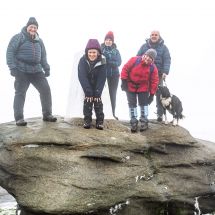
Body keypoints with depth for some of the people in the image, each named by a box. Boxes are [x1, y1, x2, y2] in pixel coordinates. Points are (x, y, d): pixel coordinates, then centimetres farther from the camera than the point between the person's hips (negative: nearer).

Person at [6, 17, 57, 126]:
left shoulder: (39, 40, 15)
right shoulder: (18, 38, -3)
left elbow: (43, 56, 23)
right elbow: (10, 52, -8)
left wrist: (46, 68, 13)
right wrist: (12, 67, -17)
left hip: (37, 71, 6)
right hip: (22, 71, -5)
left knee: (46, 89, 1)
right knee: (20, 93, -2)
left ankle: (47, 114, 13)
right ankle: (19, 118, 3)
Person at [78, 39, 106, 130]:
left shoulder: (102, 61, -22)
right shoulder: (82, 61, -22)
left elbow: (102, 78, -19)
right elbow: (82, 77, -23)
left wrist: (97, 93, -23)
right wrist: (88, 92, -26)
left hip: (97, 86, 0)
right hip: (87, 85, 0)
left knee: (98, 101, -5)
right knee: (87, 101, -7)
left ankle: (100, 121, 2)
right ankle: (87, 120, 2)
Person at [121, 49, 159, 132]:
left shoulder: (153, 68, -13)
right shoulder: (134, 60, -18)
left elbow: (154, 81, -9)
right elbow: (125, 69, -11)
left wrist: (152, 94, -10)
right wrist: (124, 81, -14)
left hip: (143, 88, 1)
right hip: (130, 86, 0)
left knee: (143, 104, 7)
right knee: (132, 104, 4)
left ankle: (144, 122, 20)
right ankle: (133, 122, 14)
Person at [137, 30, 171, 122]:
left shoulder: (163, 47, 5)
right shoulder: (144, 46, 9)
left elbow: (167, 60, -4)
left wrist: (165, 72, -18)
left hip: (158, 75, -1)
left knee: (159, 94, 1)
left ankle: (160, 114, 7)